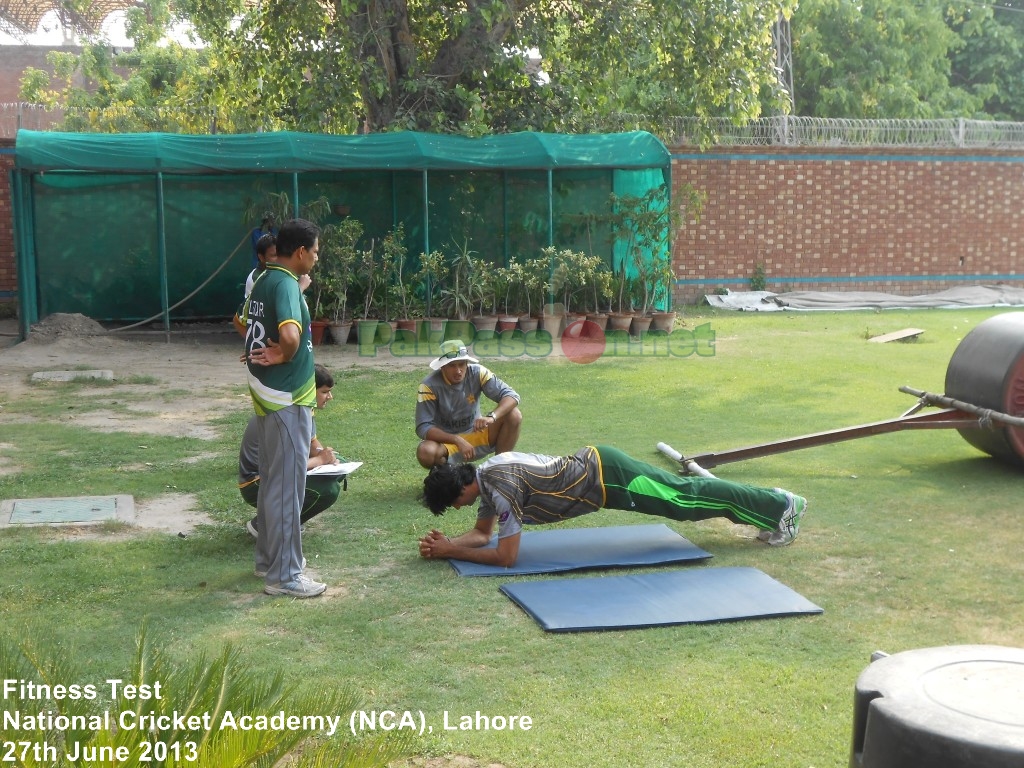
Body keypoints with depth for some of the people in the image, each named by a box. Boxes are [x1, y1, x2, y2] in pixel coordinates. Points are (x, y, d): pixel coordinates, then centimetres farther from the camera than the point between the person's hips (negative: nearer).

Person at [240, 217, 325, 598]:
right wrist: (285, 356, -16)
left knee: (271, 481, 19)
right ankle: (283, 575, 3)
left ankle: (269, 557, 30)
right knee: (288, 486, -3)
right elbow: (291, 335, -36)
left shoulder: (263, 281, 10)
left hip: (266, 395, 10)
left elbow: (244, 322, 26)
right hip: (287, 399, -10)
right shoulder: (287, 284, -19)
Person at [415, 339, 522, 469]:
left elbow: (511, 395, -19)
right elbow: (423, 428, -23)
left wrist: (492, 417, -39)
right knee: (425, 452, -37)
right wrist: (458, 441, -35)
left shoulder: (477, 373, -13)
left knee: (514, 415, -19)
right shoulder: (430, 386, -21)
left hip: (475, 434, 3)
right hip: (445, 440, -3)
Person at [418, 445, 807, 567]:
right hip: (592, 464, 8)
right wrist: (446, 543, 0)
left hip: (604, 478, -8)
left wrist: (450, 552, -16)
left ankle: (781, 506, 12)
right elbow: (482, 533, 17)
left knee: (686, 499, 2)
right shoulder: (484, 473, 5)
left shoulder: (501, 487, -23)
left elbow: (506, 556, -23)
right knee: (680, 493, 17)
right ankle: (769, 504, 28)